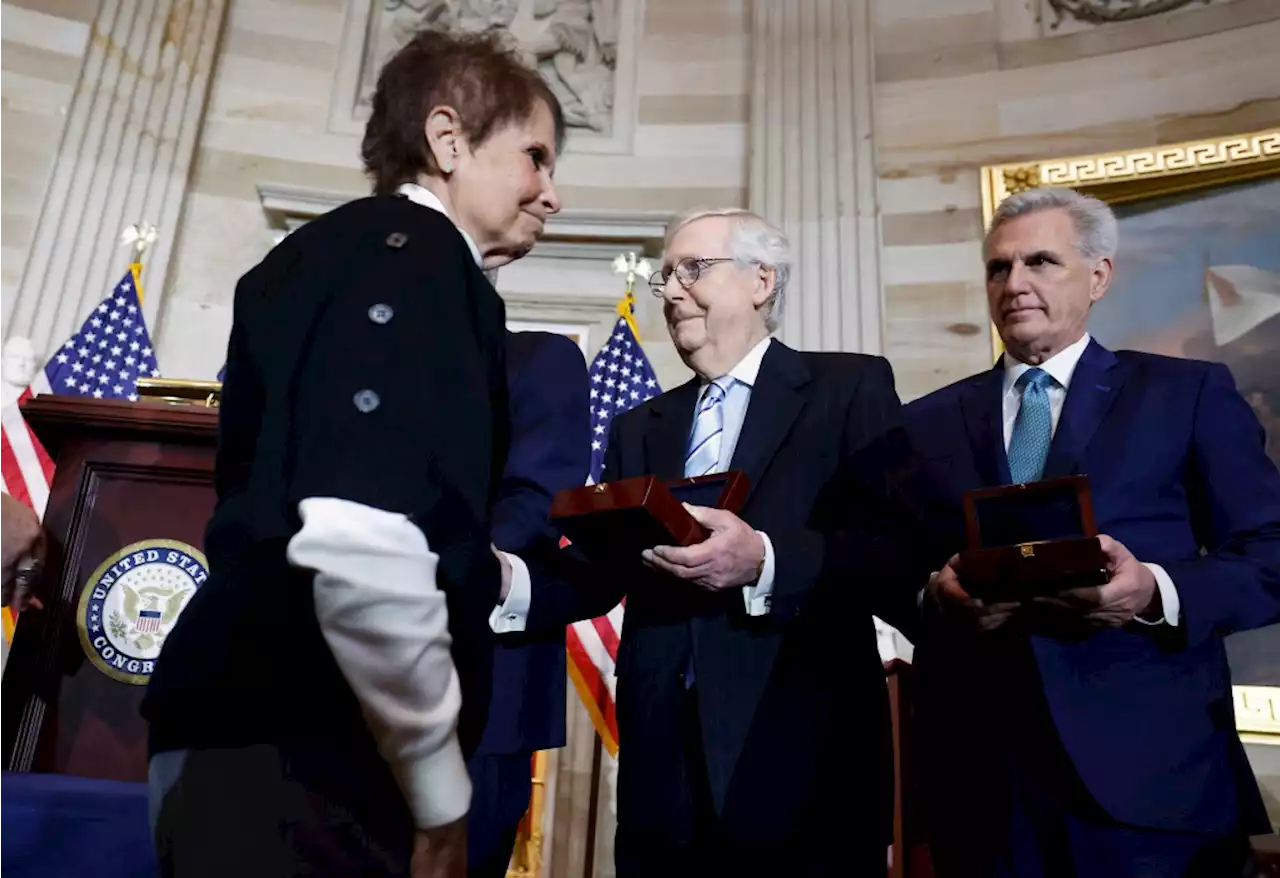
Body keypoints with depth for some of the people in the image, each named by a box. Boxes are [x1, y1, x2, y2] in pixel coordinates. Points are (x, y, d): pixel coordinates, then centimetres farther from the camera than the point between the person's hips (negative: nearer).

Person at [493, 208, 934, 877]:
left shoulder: (851, 387, -1)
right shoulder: (638, 427, 14)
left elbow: (904, 549, -11)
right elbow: (602, 568, 4)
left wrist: (764, 559, -25)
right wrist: (512, 583, -15)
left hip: (801, 759, -4)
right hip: (663, 765, 5)